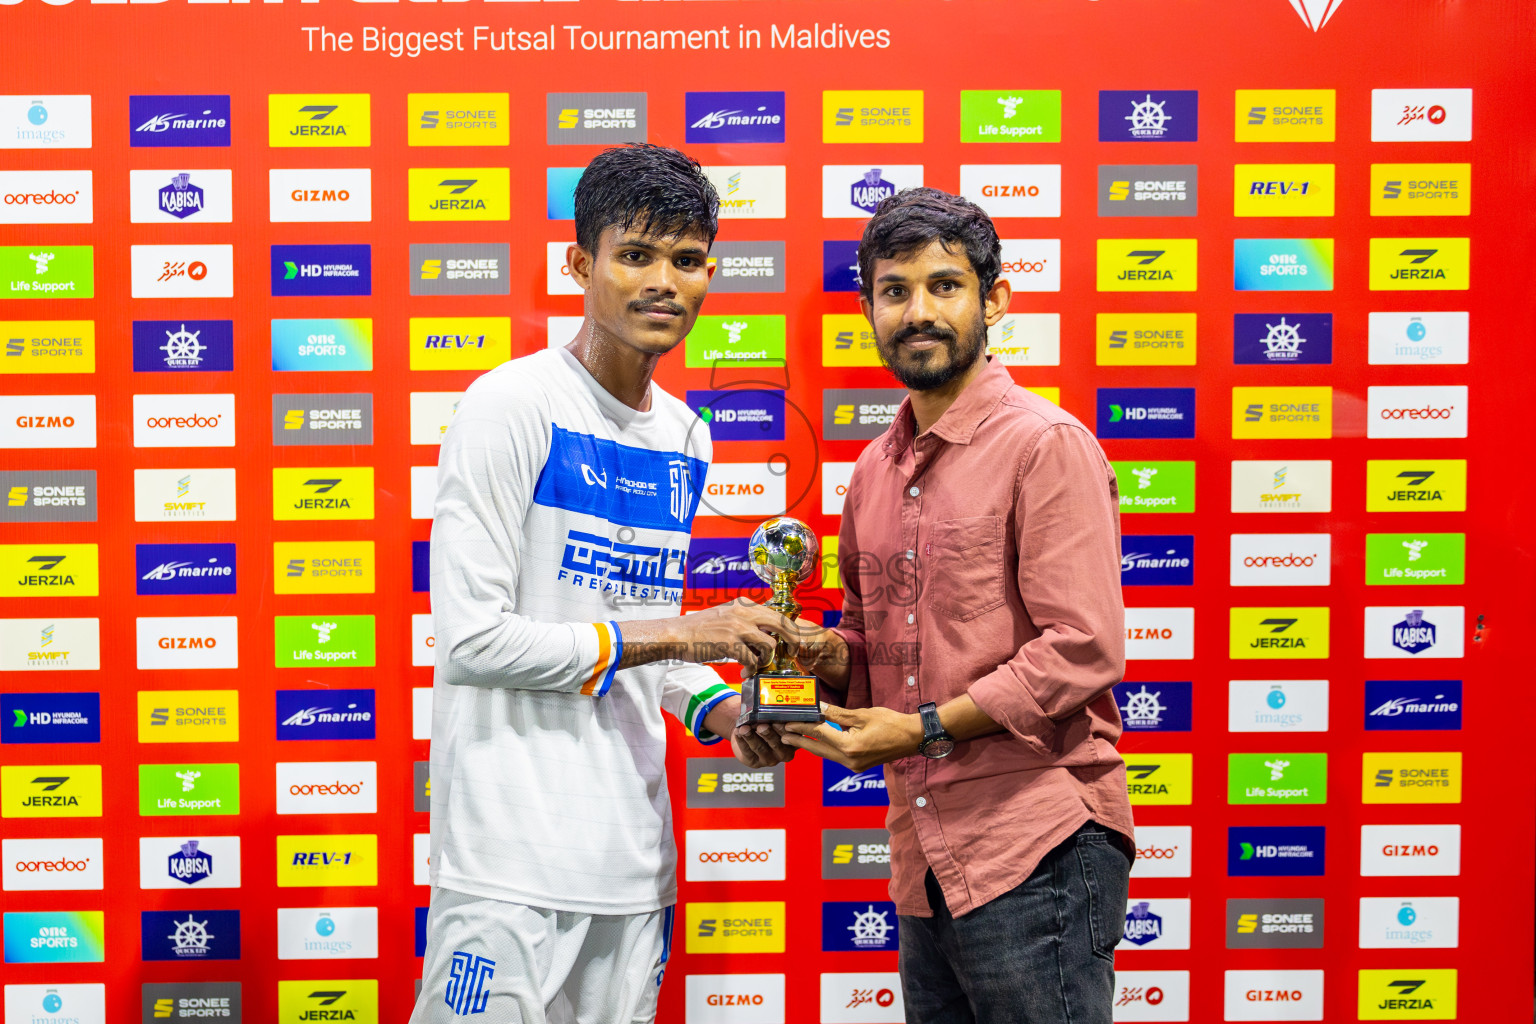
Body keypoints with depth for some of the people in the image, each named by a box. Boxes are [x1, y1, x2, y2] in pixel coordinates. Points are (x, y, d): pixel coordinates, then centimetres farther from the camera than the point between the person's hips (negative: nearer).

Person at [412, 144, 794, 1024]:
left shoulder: (686, 436, 11)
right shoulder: (512, 405, -11)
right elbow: (469, 639, -17)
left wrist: (715, 706, 1)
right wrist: (674, 637, -15)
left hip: (634, 851, 7)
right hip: (514, 854, -7)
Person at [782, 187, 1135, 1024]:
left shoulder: (1047, 445, -10)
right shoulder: (874, 470, 13)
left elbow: (1082, 650, -17)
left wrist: (923, 727, -16)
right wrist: (829, 656, 1)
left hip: (1034, 852, -7)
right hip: (924, 861, 7)